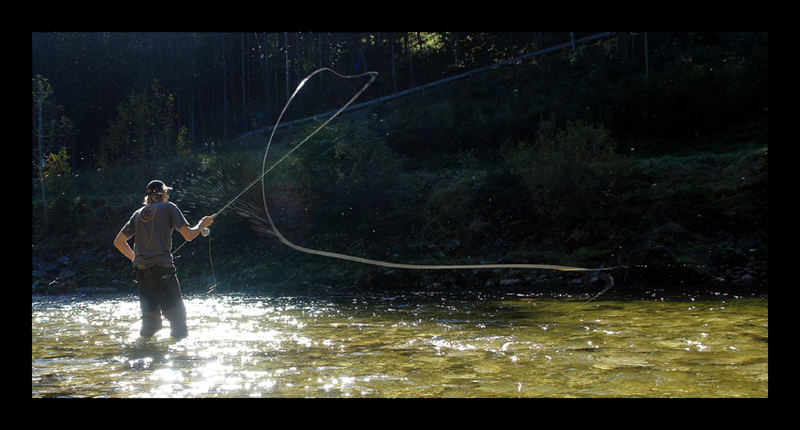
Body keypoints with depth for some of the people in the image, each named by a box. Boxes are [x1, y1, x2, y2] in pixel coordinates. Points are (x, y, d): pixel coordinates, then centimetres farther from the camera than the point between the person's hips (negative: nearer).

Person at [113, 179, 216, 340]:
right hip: (162, 269, -5)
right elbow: (188, 235, 0)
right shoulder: (168, 207, 3)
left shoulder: (138, 213, 18)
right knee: (176, 314, -1)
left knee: (150, 317, 13)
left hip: (141, 271, 6)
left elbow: (118, 242, 20)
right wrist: (202, 224, 18)